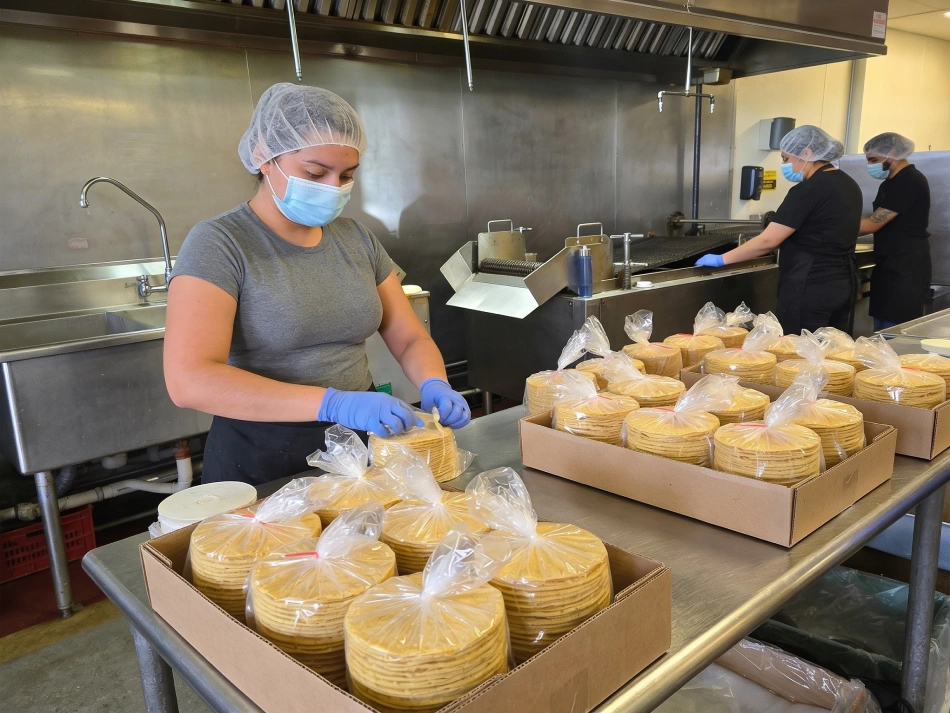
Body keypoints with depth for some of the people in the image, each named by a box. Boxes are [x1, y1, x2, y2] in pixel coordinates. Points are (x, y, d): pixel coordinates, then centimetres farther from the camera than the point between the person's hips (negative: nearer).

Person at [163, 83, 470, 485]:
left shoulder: (357, 240, 5)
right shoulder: (219, 244, -11)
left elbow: (409, 339, 8)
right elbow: (189, 380, -22)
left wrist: (434, 385, -14)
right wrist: (333, 403, -30)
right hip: (260, 468, -4)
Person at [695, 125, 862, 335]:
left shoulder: (808, 190, -16)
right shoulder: (848, 185, 12)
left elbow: (767, 241, -19)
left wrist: (721, 260, -12)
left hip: (811, 287, -9)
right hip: (844, 282, 9)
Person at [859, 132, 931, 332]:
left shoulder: (909, 183, -16)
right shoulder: (892, 183, 16)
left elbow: (873, 224, -19)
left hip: (905, 270, -10)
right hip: (890, 268, 10)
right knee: (882, 335, 11)